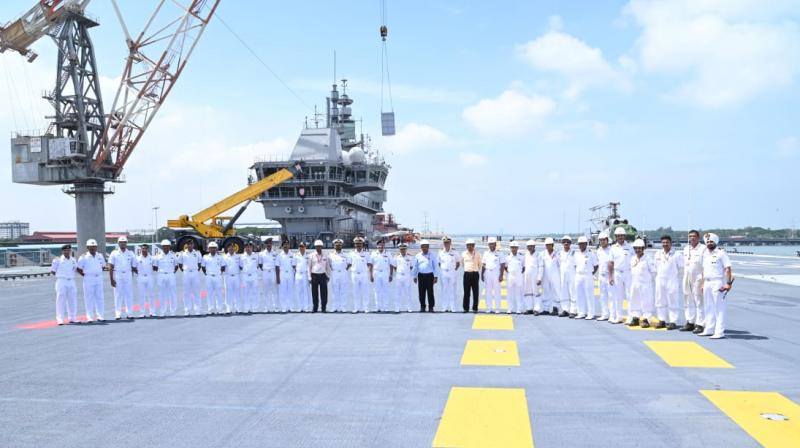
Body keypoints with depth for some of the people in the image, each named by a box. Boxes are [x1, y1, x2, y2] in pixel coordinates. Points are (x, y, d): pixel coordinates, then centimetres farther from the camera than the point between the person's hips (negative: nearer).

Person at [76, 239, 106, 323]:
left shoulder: (100, 256, 8)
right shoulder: (84, 257, -5)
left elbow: (103, 266, 20)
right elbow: (78, 268, -2)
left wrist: (98, 273, 9)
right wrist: (85, 275, -5)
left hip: (99, 278, 4)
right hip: (88, 279, -4)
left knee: (100, 298, 5)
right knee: (89, 298, -2)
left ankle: (100, 316, 11)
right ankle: (90, 317, 2)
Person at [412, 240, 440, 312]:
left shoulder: (432, 256, 2)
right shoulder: (417, 256, 8)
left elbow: (436, 266, 1)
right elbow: (415, 267, 12)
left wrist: (436, 276, -4)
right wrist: (414, 276, 10)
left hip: (429, 275, -2)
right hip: (421, 275, 2)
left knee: (430, 292, -2)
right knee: (421, 292, 4)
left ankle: (431, 307, 4)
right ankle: (422, 307, 13)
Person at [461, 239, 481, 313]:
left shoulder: (477, 254, 0)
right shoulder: (463, 254, 4)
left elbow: (480, 265, 11)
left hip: (475, 274, -1)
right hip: (467, 274, 1)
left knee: (476, 292, 0)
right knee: (466, 292, 1)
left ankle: (475, 308, 6)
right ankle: (466, 308, 7)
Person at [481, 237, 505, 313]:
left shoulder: (499, 254, 1)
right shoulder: (485, 253, 11)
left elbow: (502, 265, -2)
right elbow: (483, 265, 14)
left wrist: (501, 275, -9)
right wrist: (482, 274, 7)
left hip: (496, 273, -3)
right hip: (487, 273, 3)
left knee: (497, 291, -4)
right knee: (488, 291, 4)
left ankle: (497, 308, 0)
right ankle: (489, 308, 8)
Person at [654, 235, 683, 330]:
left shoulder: (676, 255, -4)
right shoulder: (658, 254, 11)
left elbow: (681, 268, 0)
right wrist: (657, 276, 12)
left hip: (672, 282, -5)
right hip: (660, 281, 5)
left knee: (673, 302, -3)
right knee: (660, 301, 8)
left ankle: (673, 322, 1)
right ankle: (662, 320, 17)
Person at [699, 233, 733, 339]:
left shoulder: (721, 253, -7)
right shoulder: (705, 254, 15)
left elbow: (728, 269, -12)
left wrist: (728, 283, -19)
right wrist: (702, 283, 17)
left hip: (717, 283, -8)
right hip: (707, 283, 8)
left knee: (719, 308, -5)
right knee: (709, 307, 14)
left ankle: (719, 332, -5)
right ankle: (708, 330, 22)